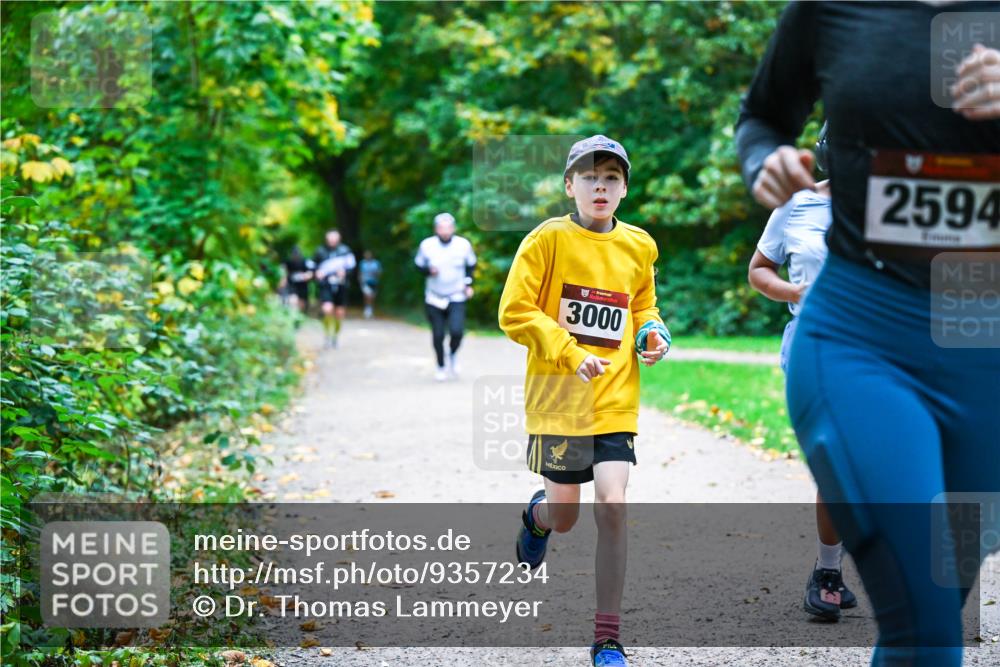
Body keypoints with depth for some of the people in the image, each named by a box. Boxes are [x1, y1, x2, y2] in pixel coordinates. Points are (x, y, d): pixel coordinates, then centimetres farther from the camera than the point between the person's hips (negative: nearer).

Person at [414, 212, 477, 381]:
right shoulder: (427, 245, -9)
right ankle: (441, 367, 26)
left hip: (456, 298, 0)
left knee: (457, 332, -18)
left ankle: (453, 355, 14)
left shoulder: (463, 244, -6)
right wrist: (429, 270, -16)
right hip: (434, 298, 0)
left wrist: (468, 284, 2)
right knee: (438, 336, 2)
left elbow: (471, 265, 12)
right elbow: (419, 265, 5)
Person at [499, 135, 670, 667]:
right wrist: (571, 354, -18)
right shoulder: (548, 239, -6)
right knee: (564, 517, 8)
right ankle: (537, 514, 49)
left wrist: (652, 333, 2)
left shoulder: (638, 247, 7)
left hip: (616, 399, 2)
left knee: (612, 508, -11)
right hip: (557, 397, -2)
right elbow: (514, 312, -9)